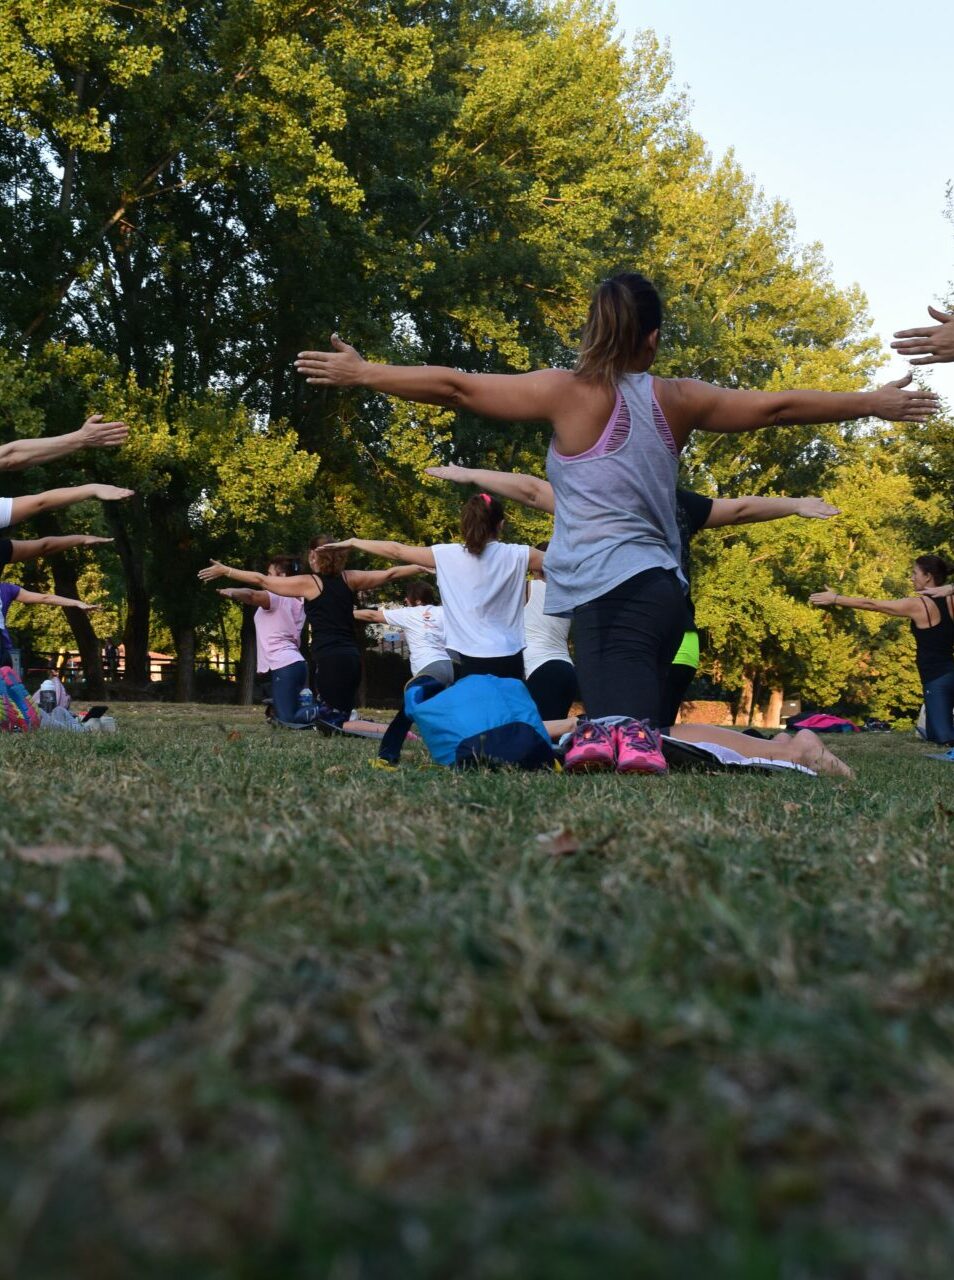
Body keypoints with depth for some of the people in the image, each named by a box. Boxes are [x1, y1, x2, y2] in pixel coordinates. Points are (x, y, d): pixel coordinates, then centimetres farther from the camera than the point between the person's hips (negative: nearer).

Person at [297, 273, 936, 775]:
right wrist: (874, 402, 32)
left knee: (618, 728, -17)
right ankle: (638, 741, -24)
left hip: (611, 592, -4)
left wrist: (361, 373, 10)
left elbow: (456, 387, 0)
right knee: (635, 731, 9)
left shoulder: (569, 392, 0)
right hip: (661, 588, 4)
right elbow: (777, 407, 20)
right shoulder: (678, 399, 12)